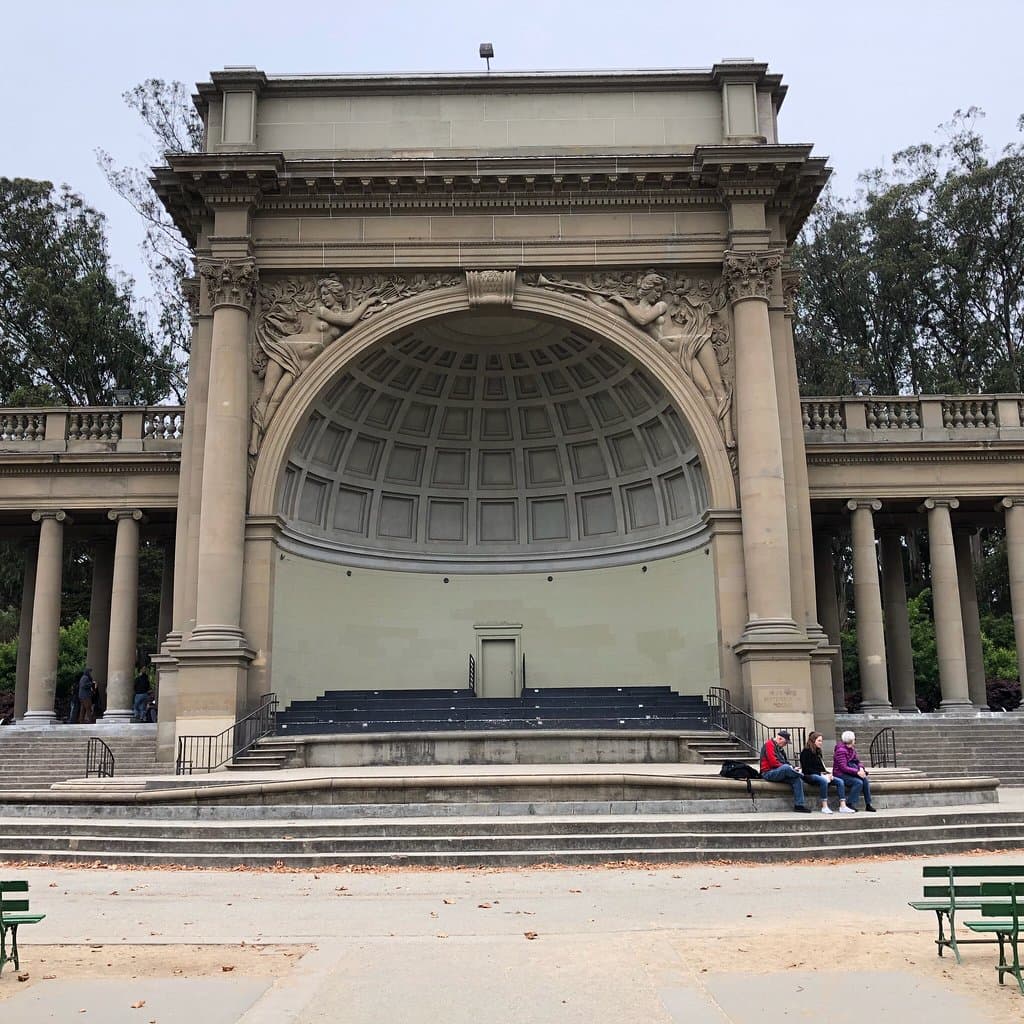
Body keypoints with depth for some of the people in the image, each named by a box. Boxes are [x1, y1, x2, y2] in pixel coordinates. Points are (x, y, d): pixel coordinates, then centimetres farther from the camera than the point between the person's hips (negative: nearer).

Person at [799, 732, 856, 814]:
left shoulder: (818, 752, 20)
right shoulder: (806, 752, -5)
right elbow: (806, 769, -12)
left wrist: (828, 773, 0)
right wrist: (820, 774, -19)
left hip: (820, 775, 8)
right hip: (809, 776, -8)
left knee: (840, 781, -11)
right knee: (823, 780, -38)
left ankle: (843, 806, -21)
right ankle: (824, 807, -37)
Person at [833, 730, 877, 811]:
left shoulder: (852, 749, 10)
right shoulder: (841, 750, -18)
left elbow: (857, 761, 14)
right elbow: (843, 768, -22)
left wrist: (861, 768, -9)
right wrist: (857, 772, -25)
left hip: (850, 773, 8)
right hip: (840, 774, -8)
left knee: (865, 780, -15)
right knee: (858, 782, -27)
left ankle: (868, 805, -11)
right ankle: (849, 804, -19)